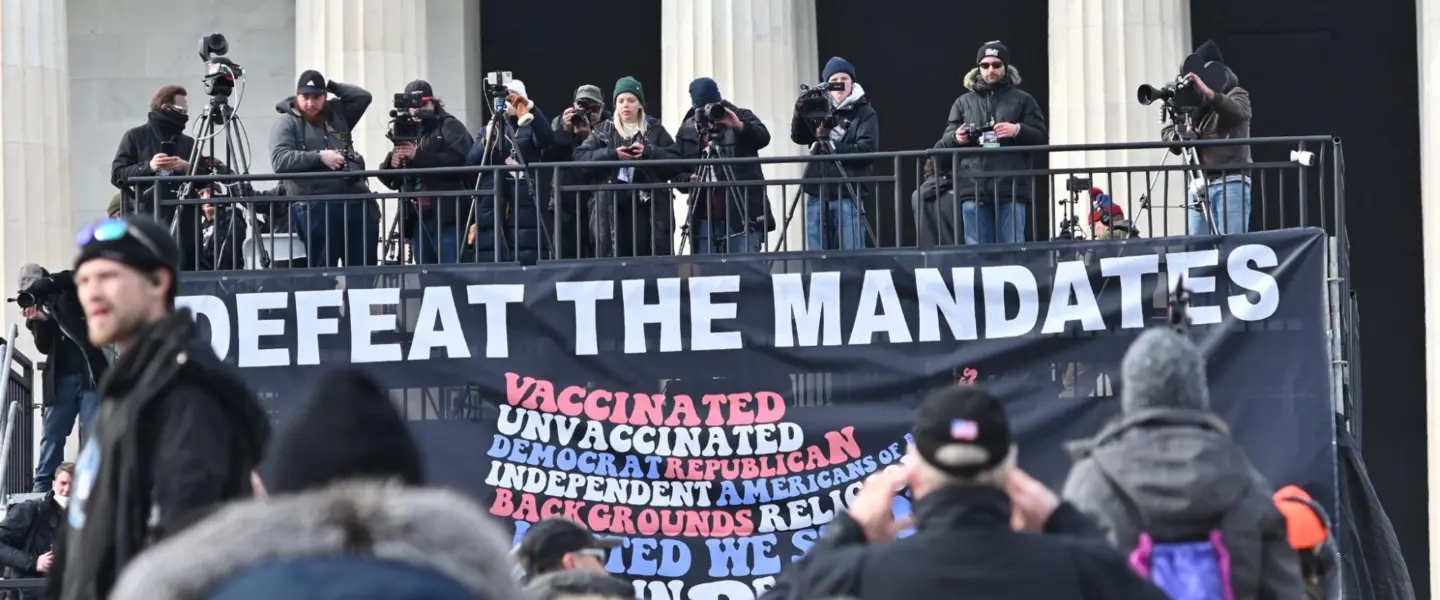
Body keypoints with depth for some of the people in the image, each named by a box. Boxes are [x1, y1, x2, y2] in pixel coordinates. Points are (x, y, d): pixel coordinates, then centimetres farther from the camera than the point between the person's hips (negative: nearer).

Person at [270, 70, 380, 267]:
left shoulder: (337, 115, 19)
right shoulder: (287, 124, 3)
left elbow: (362, 96, 18)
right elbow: (280, 160, -9)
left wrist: (331, 85, 14)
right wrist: (319, 156, -13)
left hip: (357, 202, 5)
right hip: (317, 208, -5)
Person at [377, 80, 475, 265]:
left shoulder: (450, 127, 5)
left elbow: (458, 161, -13)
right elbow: (389, 178, 17)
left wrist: (418, 155, -17)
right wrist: (392, 163, -5)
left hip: (447, 217, -6)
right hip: (417, 219, 6)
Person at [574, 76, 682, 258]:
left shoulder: (655, 130, 11)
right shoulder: (603, 131, 13)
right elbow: (581, 158, 1)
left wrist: (649, 152, -13)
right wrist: (613, 154, -12)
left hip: (649, 207, -1)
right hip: (612, 208, 1)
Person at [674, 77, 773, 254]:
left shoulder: (742, 117, 5)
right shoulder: (686, 131, 12)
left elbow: (763, 137, -13)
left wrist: (739, 126, -29)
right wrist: (688, 179, -7)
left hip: (743, 216, -3)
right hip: (705, 219, 3)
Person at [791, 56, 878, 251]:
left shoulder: (865, 113, 3)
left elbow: (868, 149, -9)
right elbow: (798, 136, 4)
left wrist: (833, 146, -15)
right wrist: (801, 110, -13)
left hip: (848, 195, -4)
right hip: (817, 194, 4)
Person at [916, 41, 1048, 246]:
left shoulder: (1022, 100, 12)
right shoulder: (964, 103, 18)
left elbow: (1042, 137, 5)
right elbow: (944, 145, 14)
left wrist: (1018, 130, -14)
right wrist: (955, 138, -9)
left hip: (1012, 188, -2)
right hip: (973, 189, 2)